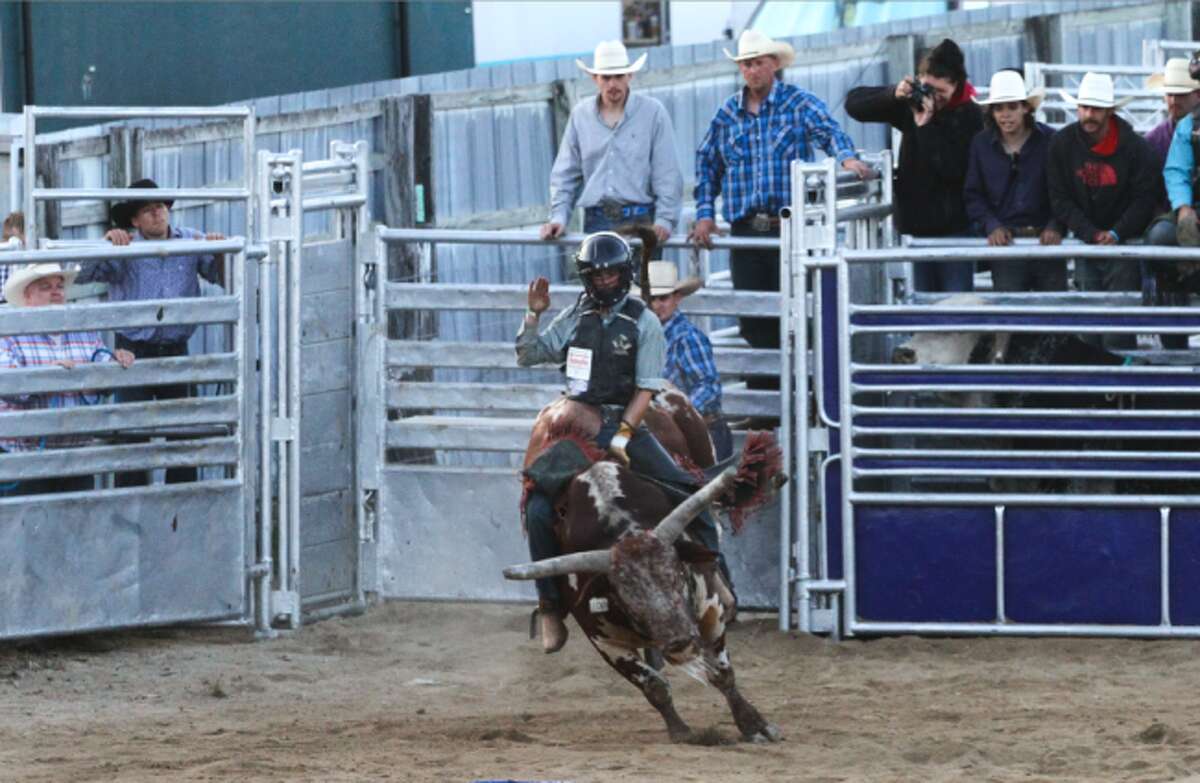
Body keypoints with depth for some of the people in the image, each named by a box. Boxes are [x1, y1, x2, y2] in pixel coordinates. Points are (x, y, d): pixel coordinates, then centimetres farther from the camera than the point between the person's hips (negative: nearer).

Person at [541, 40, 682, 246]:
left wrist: (664, 219, -12)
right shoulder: (580, 115, 12)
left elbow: (668, 174, -2)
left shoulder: (653, 112, 1)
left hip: (640, 222, -2)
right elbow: (565, 173, 15)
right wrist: (559, 217, 3)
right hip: (596, 221, 3)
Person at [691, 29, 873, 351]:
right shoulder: (728, 113, 13)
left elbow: (829, 131, -16)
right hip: (745, 232, 4)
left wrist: (847, 157, -38)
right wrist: (705, 213, 5)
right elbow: (706, 162, 15)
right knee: (753, 321, 4)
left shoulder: (799, 103, 1)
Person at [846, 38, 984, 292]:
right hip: (921, 223, 5)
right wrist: (893, 95, -10)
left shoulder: (969, 116, -9)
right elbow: (854, 103, 6)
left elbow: (954, 168, -20)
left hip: (954, 224, -5)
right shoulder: (911, 104, 6)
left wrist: (926, 126, -21)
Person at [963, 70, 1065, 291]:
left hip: (1046, 239, -1)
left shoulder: (1050, 140, 0)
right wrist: (992, 227, -7)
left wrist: (1055, 227, -13)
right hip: (1006, 239, 1)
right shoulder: (981, 144, 7)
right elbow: (973, 195, 8)